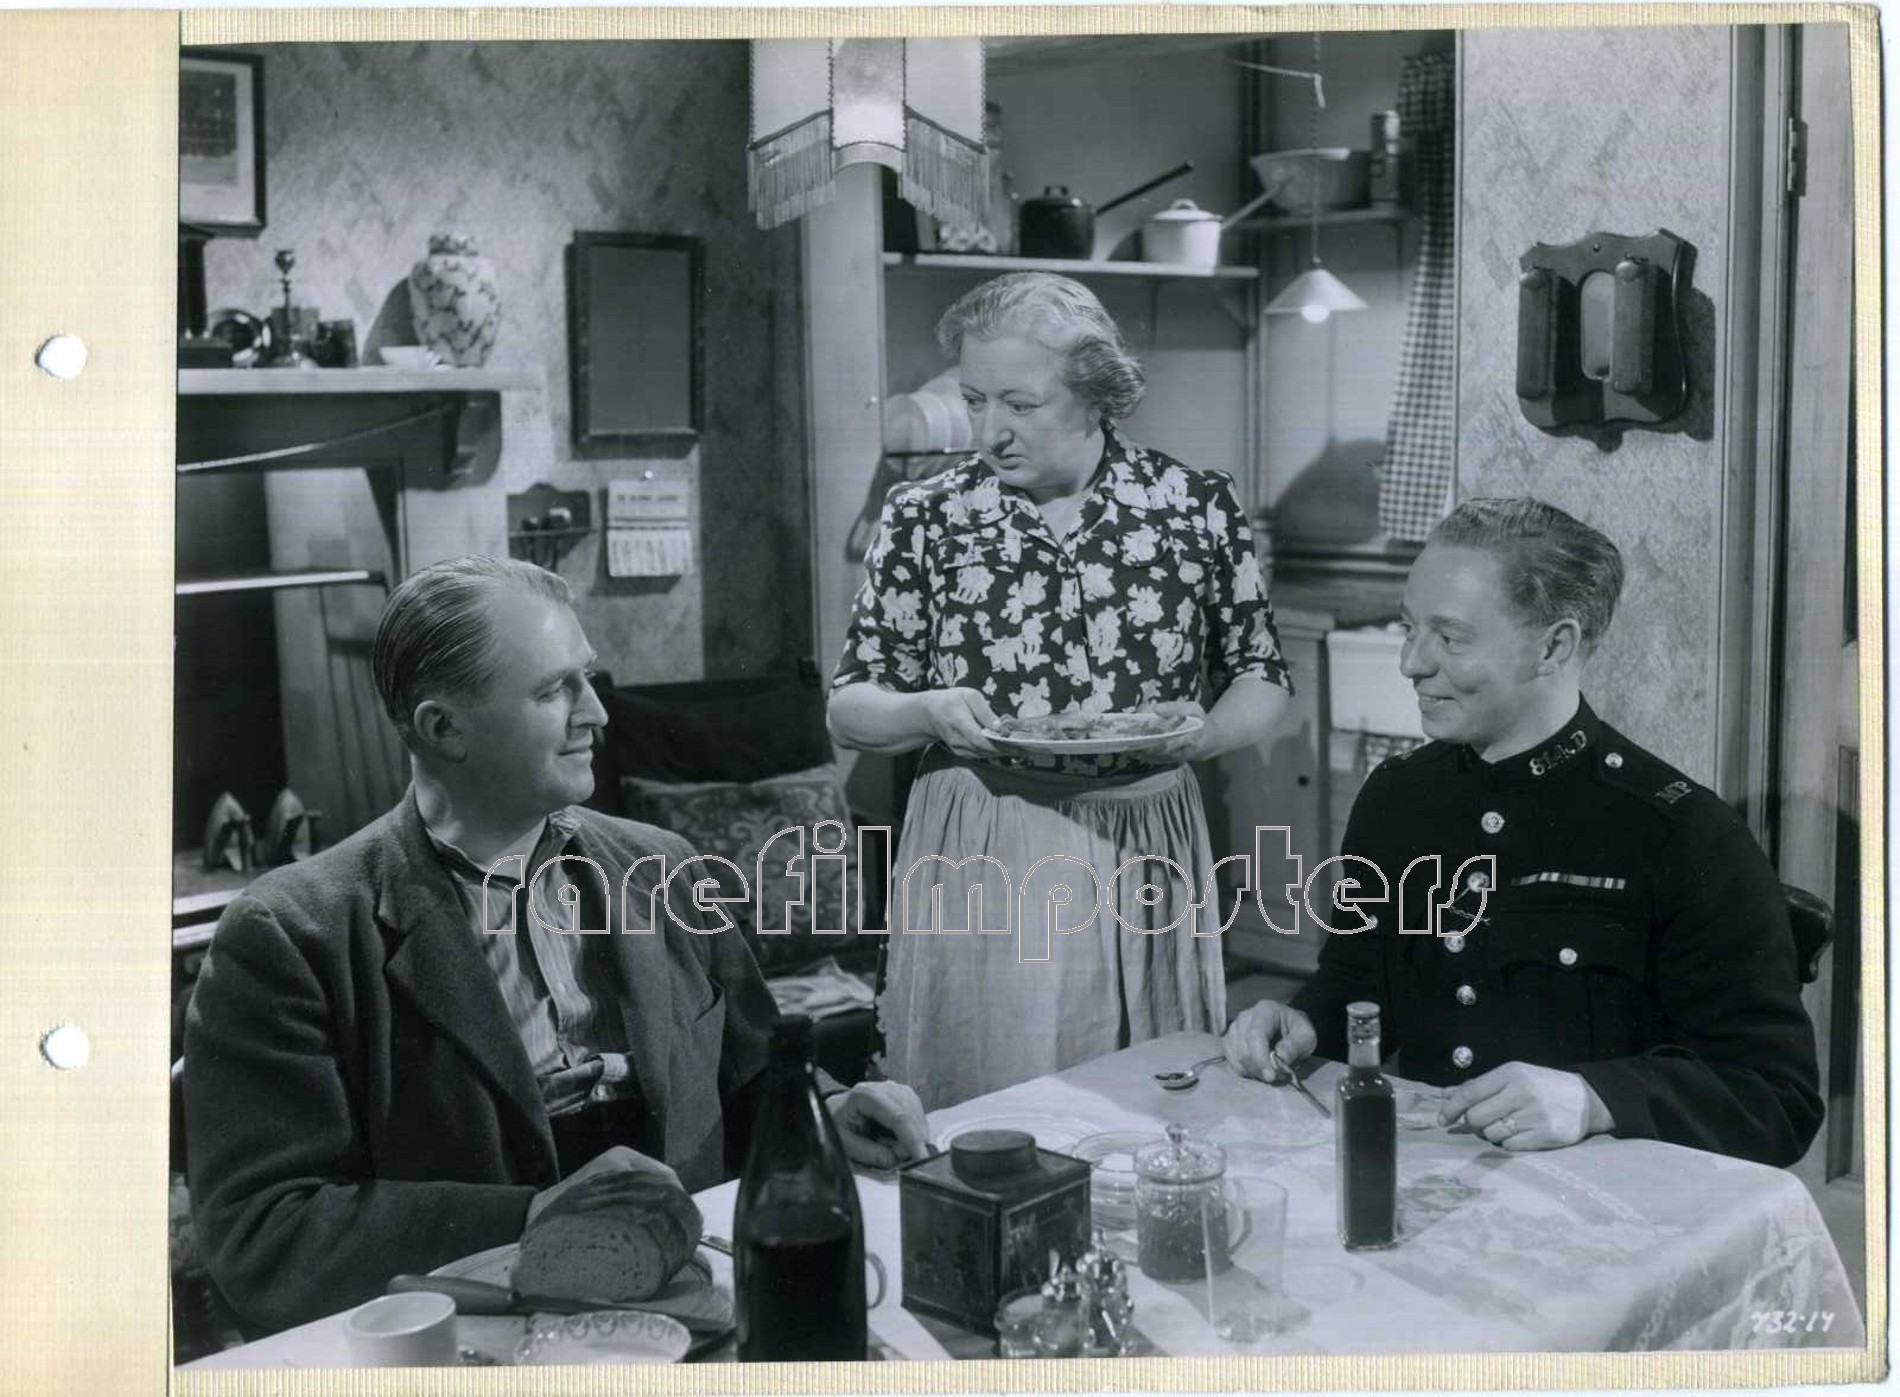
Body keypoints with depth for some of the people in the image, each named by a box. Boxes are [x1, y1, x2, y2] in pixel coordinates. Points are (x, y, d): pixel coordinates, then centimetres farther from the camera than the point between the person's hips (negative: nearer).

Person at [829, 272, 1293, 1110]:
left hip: (1146, 855, 1)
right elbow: (848, 710, 4)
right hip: (975, 861, 0)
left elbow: (1262, 679, 9)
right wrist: (929, 712, -16)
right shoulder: (924, 519, 0)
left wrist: (1206, 732, -11)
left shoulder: (1198, 507, 1)